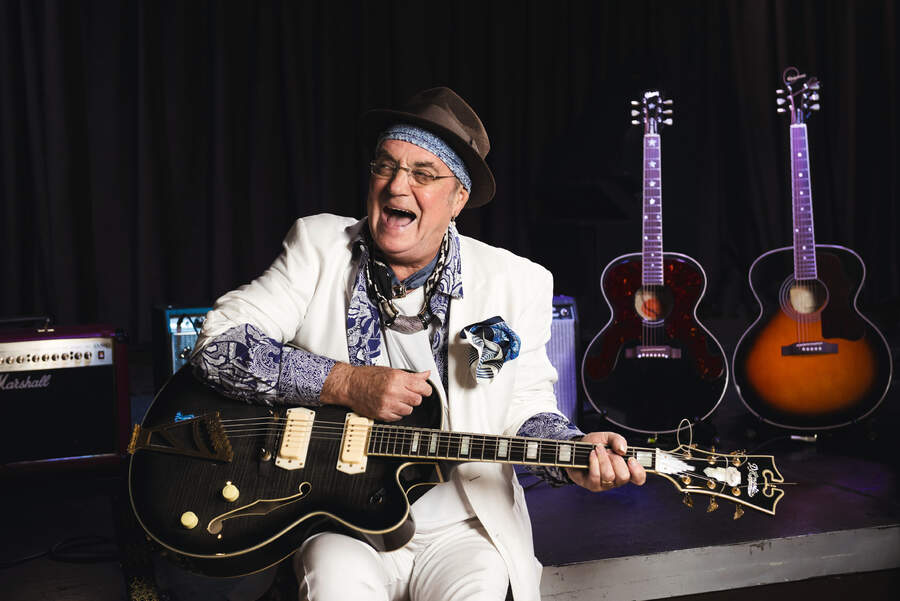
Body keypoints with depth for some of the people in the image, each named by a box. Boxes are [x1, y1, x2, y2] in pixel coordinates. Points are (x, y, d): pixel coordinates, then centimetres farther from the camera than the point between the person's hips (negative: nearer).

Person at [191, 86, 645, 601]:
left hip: (461, 525, 2)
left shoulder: (517, 284, 1)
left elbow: (526, 408, 8)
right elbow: (218, 343, -8)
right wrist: (347, 382, -17)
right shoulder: (319, 247, 0)